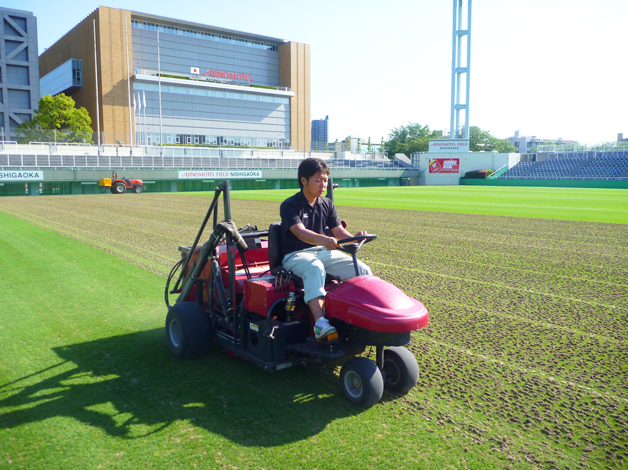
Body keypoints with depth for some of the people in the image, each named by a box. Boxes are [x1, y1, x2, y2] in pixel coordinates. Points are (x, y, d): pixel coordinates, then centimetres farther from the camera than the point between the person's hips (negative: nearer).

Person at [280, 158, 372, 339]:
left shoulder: (327, 204, 11)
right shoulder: (289, 205, -9)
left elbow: (338, 230, 4)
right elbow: (300, 232, -25)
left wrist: (354, 238, -20)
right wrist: (324, 239, -44)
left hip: (324, 251, 6)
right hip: (295, 255, -6)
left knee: (363, 269, -13)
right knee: (315, 268, -41)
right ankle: (320, 322, -49)